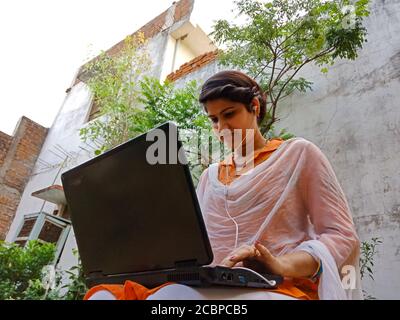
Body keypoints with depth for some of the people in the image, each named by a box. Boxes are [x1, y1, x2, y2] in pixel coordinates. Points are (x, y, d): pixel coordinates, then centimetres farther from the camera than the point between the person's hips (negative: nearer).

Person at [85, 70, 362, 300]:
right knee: (105, 292, -25)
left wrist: (284, 265, -20)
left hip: (281, 289, -4)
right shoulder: (209, 176, 23)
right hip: (213, 289, 5)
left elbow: (343, 236, 0)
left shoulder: (298, 153, 8)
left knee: (175, 295, -38)